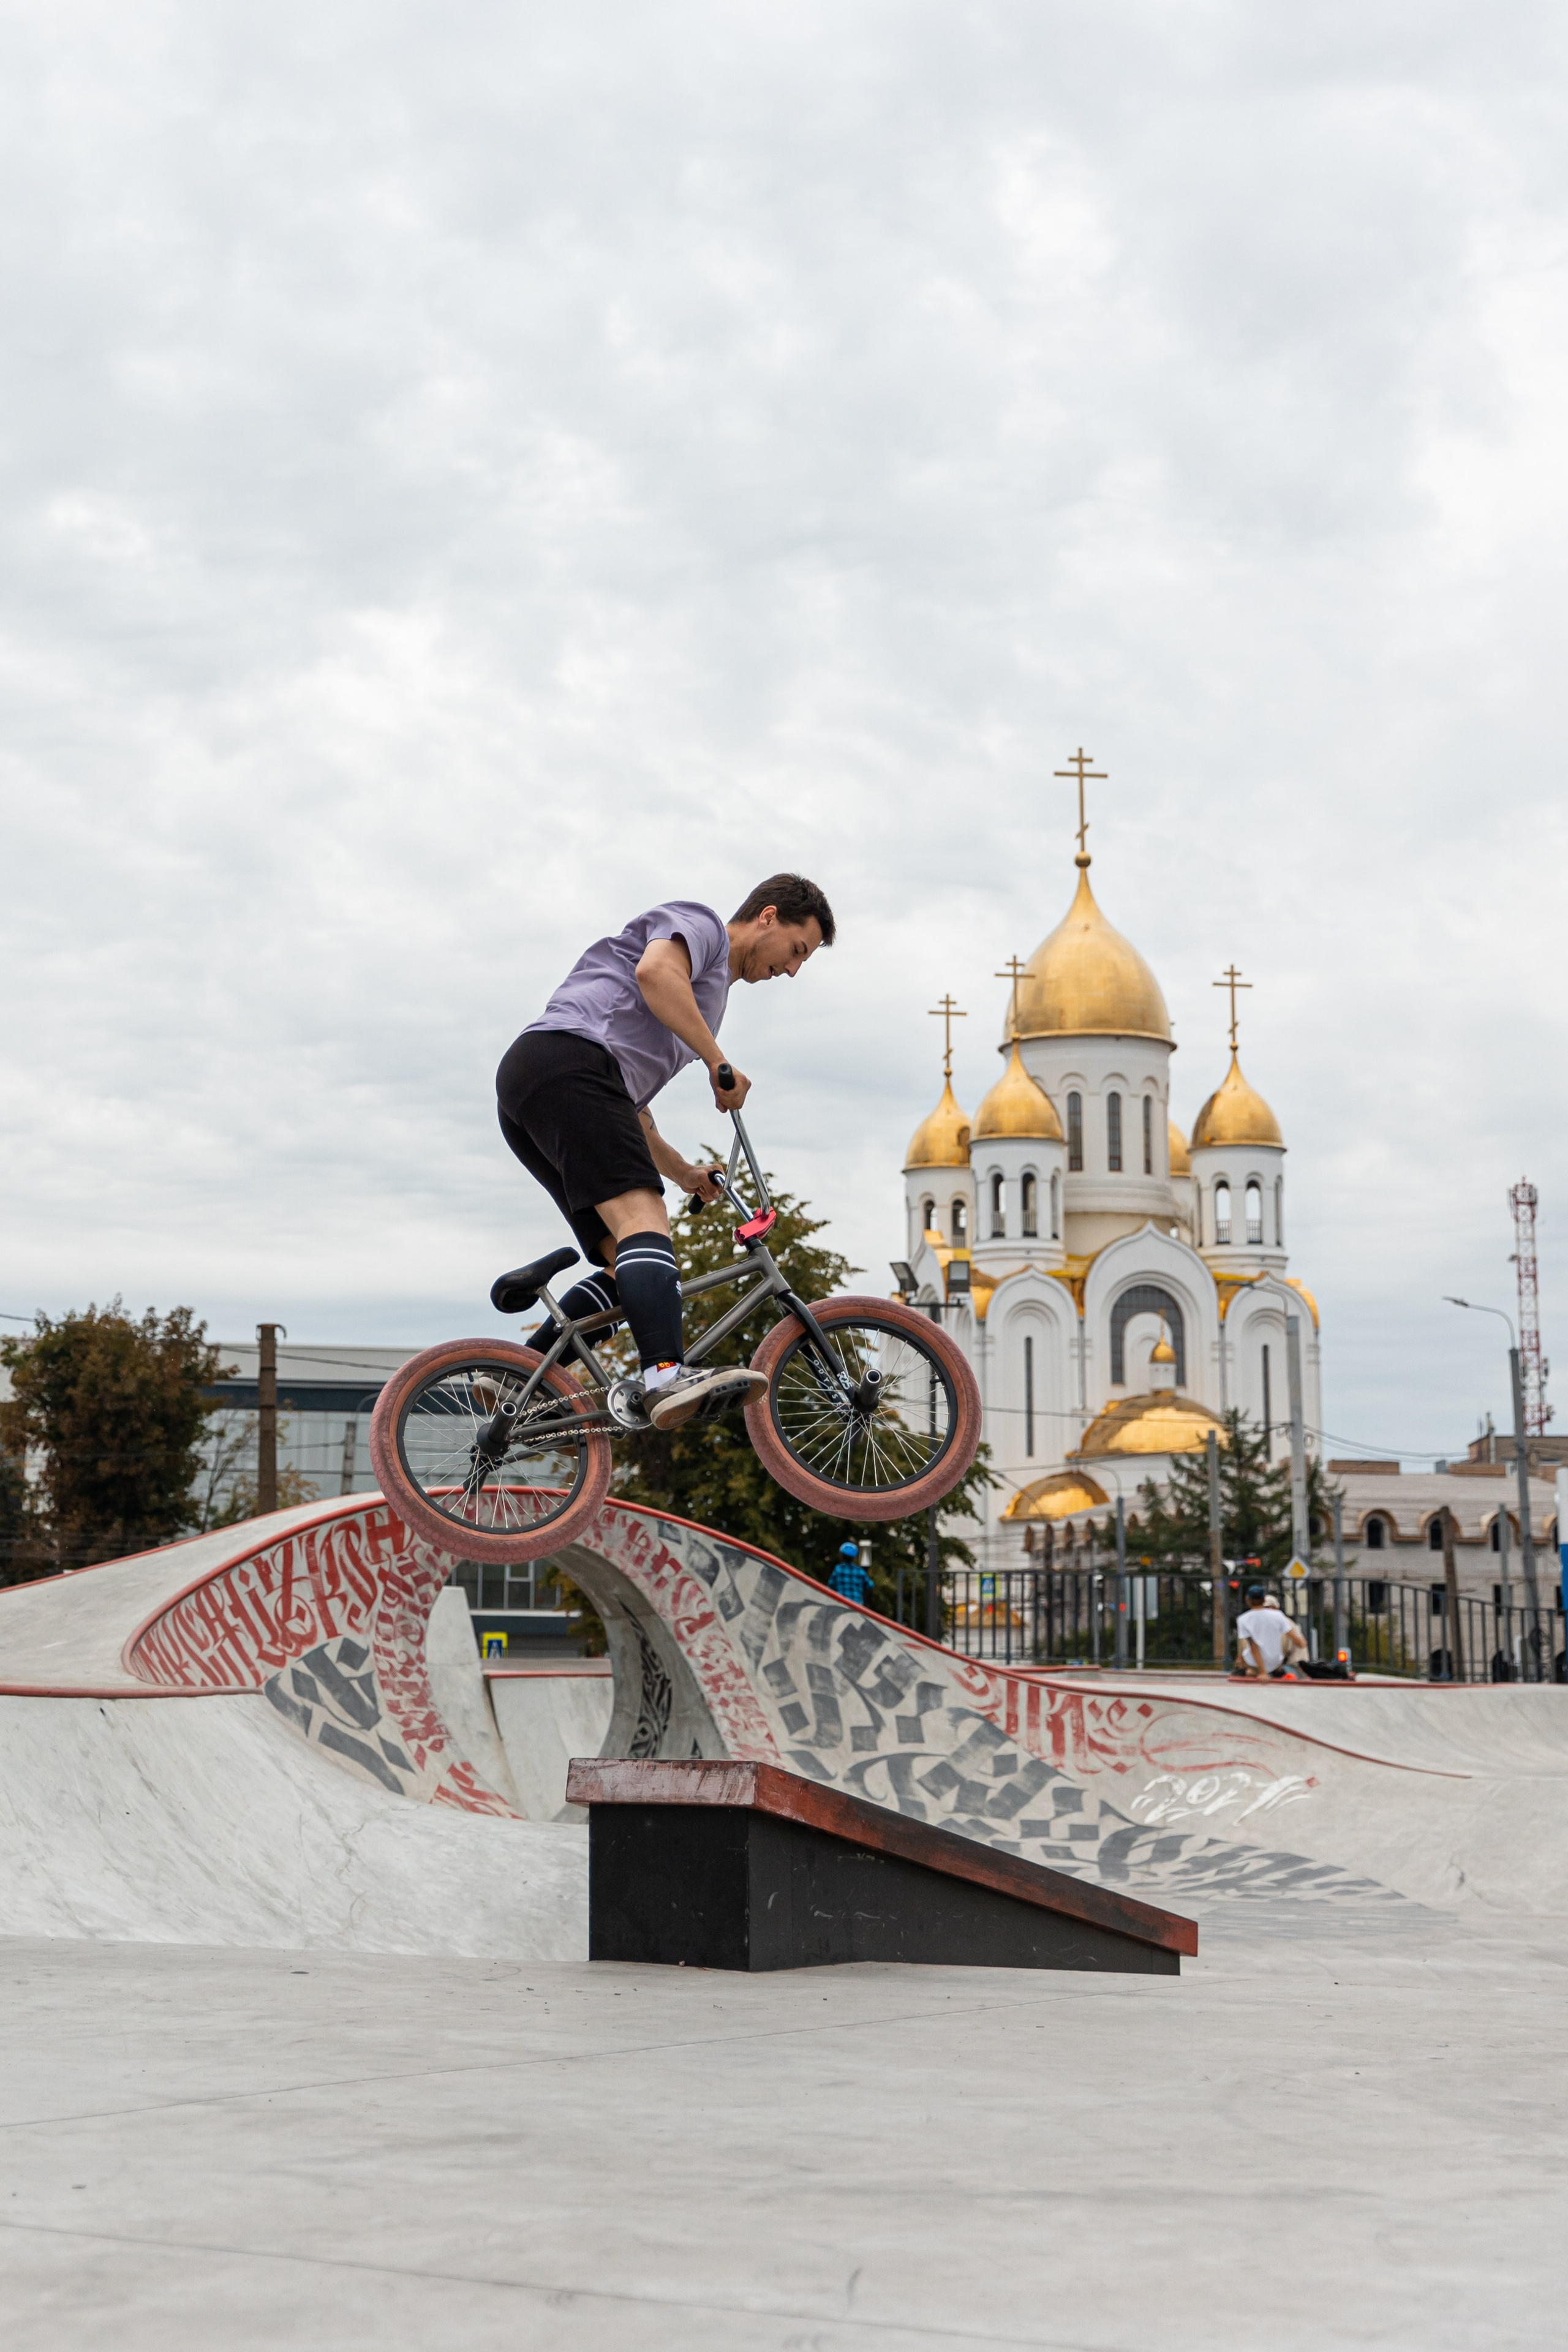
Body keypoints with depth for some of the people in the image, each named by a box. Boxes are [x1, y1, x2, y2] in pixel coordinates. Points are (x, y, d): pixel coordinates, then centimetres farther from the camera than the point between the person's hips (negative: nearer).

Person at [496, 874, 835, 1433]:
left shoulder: (708, 991, 37)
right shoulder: (699, 923, 11)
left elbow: (628, 1112, 37)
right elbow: (655, 971, -14)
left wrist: (683, 1172, 31)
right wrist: (717, 1061, -11)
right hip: (567, 1060, -10)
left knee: (630, 1271, 3)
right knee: (643, 1220, -26)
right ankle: (667, 1375, -45)